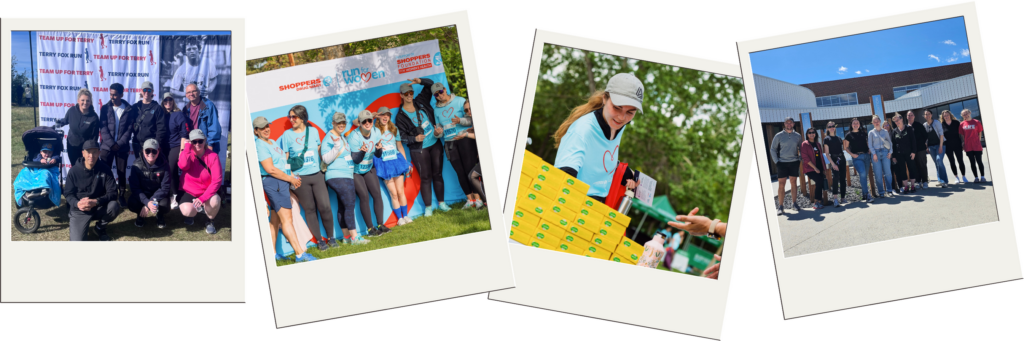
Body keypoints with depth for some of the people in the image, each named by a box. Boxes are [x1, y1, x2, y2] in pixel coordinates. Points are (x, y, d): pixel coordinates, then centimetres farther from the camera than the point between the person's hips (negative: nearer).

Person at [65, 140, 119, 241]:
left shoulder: (105, 169, -9)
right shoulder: (74, 171, -9)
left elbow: (113, 193, -13)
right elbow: (68, 193, -2)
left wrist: (95, 202, -30)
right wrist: (77, 203, -25)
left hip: (99, 208, 2)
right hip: (79, 210, -2)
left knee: (114, 206, -31)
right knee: (77, 242, -21)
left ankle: (100, 227, 2)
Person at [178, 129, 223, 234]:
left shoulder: (212, 156, -12)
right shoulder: (187, 154, -7)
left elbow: (217, 180, -18)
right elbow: (183, 165, -33)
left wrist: (203, 198, -28)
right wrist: (187, 147, -22)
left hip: (206, 192, 0)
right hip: (188, 192, 0)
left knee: (214, 201, -35)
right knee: (187, 211, -31)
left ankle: (209, 221, 0)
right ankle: (190, 214, 12)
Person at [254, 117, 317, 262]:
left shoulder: (273, 142, 19)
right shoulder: (260, 146, -10)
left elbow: (284, 162, 24)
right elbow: (270, 169, -17)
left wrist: (292, 177, 8)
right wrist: (291, 179, -11)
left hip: (282, 183, 10)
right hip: (274, 183, -10)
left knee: (275, 220, 11)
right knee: (286, 218, -13)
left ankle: (271, 253, 16)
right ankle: (300, 254, -17)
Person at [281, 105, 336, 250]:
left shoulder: (313, 131, 6)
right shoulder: (287, 135, 0)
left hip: (317, 175, 2)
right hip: (300, 178, -1)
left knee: (325, 207, -5)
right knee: (310, 209, 4)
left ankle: (331, 237, 11)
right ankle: (319, 240, 14)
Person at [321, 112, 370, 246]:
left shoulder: (342, 137, 17)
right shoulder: (328, 138, -11)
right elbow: (326, 159, -19)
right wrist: (336, 147, -30)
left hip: (347, 176, 9)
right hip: (336, 176, -9)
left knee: (343, 207, 10)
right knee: (350, 205, -16)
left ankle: (346, 237, 12)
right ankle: (354, 237, -18)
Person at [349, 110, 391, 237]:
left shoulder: (376, 132, -8)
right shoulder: (354, 137, -24)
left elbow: (377, 155, -2)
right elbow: (356, 159, -24)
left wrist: (378, 149, -24)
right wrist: (362, 151, -43)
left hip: (369, 169, 5)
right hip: (355, 171, -5)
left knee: (377, 194, -3)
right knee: (364, 196, -11)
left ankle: (380, 225, 3)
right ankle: (370, 228, -7)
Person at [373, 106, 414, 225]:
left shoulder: (394, 129, 13)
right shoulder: (374, 129, 2)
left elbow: (400, 146, 17)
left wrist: (406, 162, 15)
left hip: (396, 161, 3)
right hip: (384, 164, -3)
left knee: (400, 191, 0)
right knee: (393, 193, -2)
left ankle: (405, 216, 11)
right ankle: (399, 218, 6)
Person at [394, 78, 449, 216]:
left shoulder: (420, 102, 5)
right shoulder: (400, 116, -5)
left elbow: (430, 84, 11)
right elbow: (402, 135, -7)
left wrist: (420, 81, -7)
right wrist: (415, 138, -23)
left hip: (435, 144, 4)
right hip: (419, 149, -3)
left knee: (437, 174, 8)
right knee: (425, 177, -2)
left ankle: (441, 202, 18)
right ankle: (428, 207, 5)